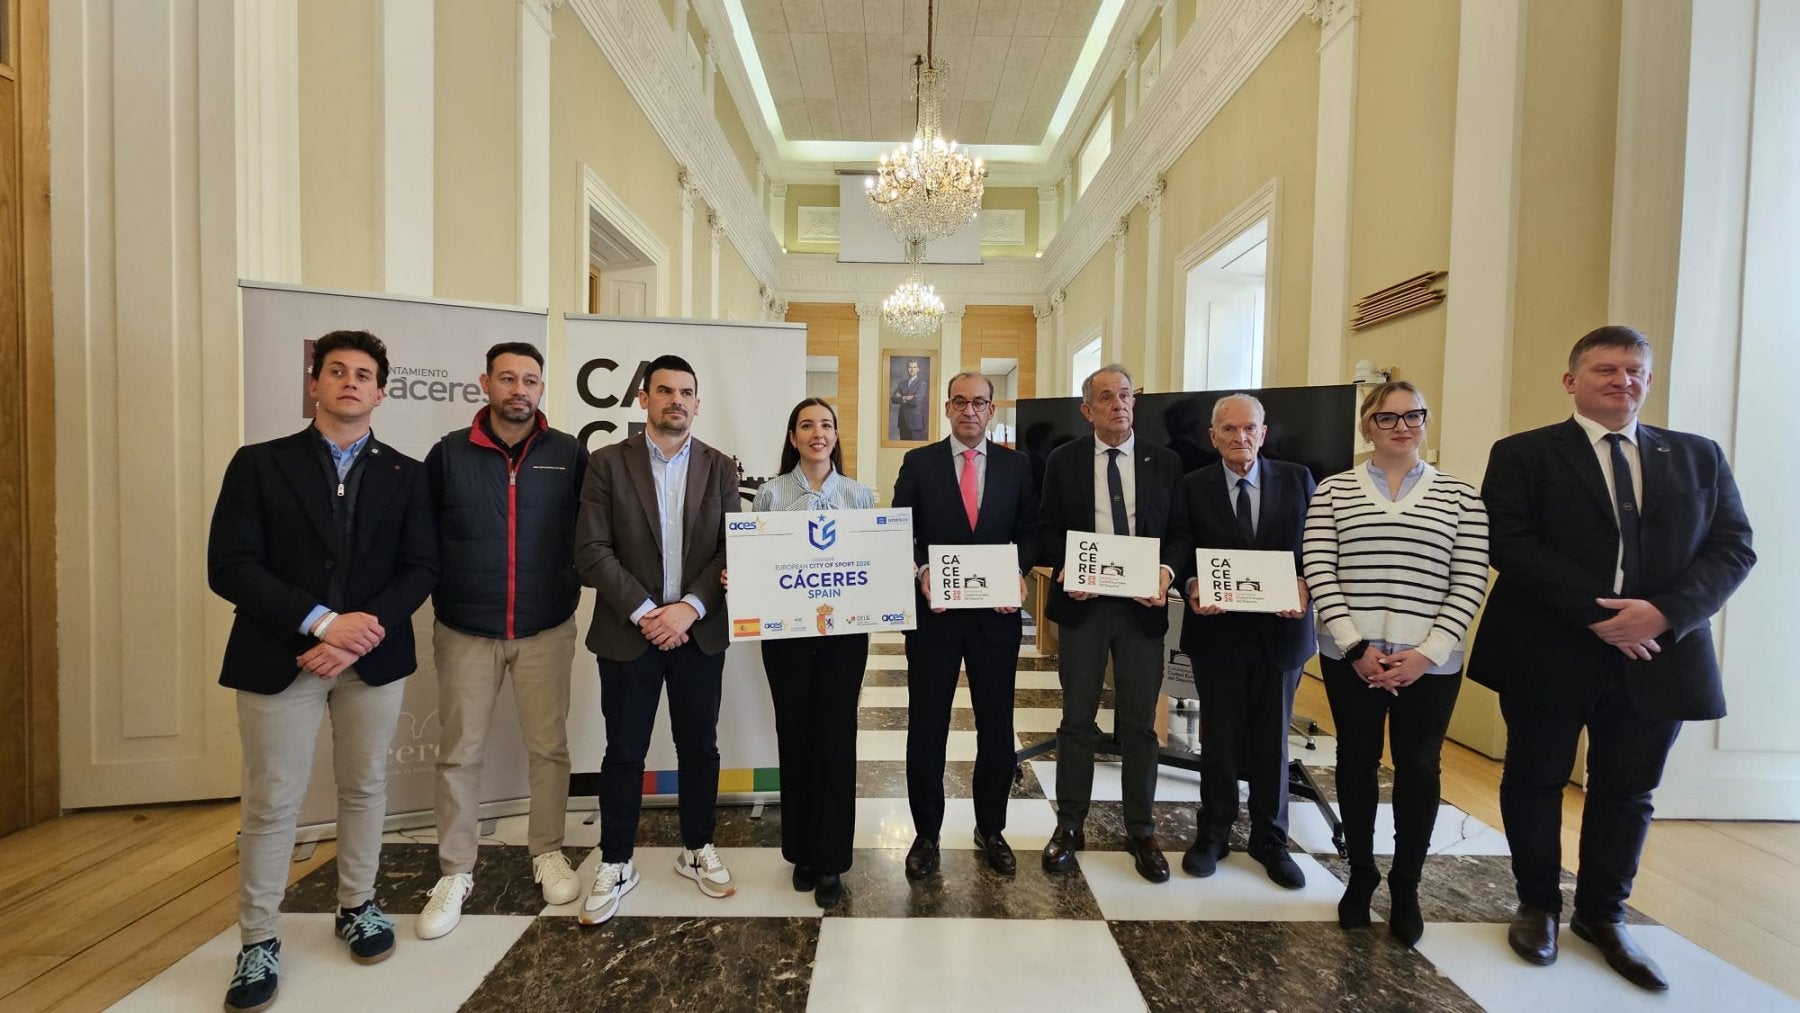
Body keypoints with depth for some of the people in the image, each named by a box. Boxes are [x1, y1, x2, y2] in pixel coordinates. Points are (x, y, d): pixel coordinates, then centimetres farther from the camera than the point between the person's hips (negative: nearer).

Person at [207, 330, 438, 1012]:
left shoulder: (405, 475, 5)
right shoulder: (259, 464, 1)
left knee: (364, 788, 13)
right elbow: (230, 567, -8)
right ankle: (258, 942, 23)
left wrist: (363, 631, -15)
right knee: (272, 802, 6)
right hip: (278, 656, -1)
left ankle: (357, 906, 32)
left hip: (373, 655, 2)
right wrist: (322, 622, -18)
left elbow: (420, 568, -1)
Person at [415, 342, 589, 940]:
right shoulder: (449, 454, 0)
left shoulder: (569, 455, -2)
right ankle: (455, 875, 26)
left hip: (546, 630, 0)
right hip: (464, 631, 1)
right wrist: (440, 593, -1)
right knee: (459, 754, 9)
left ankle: (548, 854, 28)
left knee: (548, 747, 9)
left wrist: (573, 587, -4)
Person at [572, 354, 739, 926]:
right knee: (624, 752, 9)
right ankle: (615, 865, 27)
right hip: (628, 632, -1)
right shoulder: (607, 463, 0)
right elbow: (592, 552, -6)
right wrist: (645, 613, -14)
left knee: (700, 746, 12)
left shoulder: (719, 468, 5)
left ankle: (697, 850, 31)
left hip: (699, 632, 2)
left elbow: (731, 551, 0)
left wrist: (689, 608, -13)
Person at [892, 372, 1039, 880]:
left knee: (997, 726, 11)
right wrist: (921, 572, -14)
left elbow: (1030, 530, 6)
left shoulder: (1016, 465, 7)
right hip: (934, 610, -1)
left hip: (996, 612, 1)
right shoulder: (918, 462, 3)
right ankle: (926, 834, 26)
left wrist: (1019, 571, -12)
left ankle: (991, 830, 32)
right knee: (927, 727, 8)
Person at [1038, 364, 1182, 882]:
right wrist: (1064, 568, -13)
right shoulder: (1063, 460, 3)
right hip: (1083, 601, -1)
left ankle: (1141, 831, 26)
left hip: (1143, 604, 1)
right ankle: (1069, 825, 23)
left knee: (1140, 723, 10)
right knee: (1077, 719, 8)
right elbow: (1047, 525, 3)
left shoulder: (1165, 462, 5)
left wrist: (1167, 572, -13)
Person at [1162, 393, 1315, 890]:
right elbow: (1177, 549, -5)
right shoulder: (1193, 487, 0)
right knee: (1219, 738, 11)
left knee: (1273, 738, 13)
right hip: (1217, 630, -1)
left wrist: (1304, 584, -16)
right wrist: (1192, 584, -24)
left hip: (1280, 629, 1)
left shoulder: (1297, 479, 4)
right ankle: (1213, 834, 28)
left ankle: (1270, 839, 31)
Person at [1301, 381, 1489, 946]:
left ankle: (1405, 886, 28)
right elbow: (1318, 571, -4)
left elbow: (1469, 583, -1)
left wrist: (1427, 652, -11)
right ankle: (1361, 874, 28)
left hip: (1430, 662, 1)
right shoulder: (1333, 491, 3)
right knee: (1356, 762, 10)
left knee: (1418, 770, 10)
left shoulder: (1460, 497, 5)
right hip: (1350, 658, 0)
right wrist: (1356, 647, -12)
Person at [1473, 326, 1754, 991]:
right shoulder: (1522, 455, -3)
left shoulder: (1699, 456, 10)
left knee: (1626, 794, 14)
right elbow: (1509, 544, -12)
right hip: (1548, 655, -3)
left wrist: (1665, 611, -14)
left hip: (1656, 656, 4)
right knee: (1535, 782, 10)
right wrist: (1598, 612, -19)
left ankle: (1602, 916, 33)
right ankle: (1538, 905, 29)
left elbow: (1732, 548, 3)